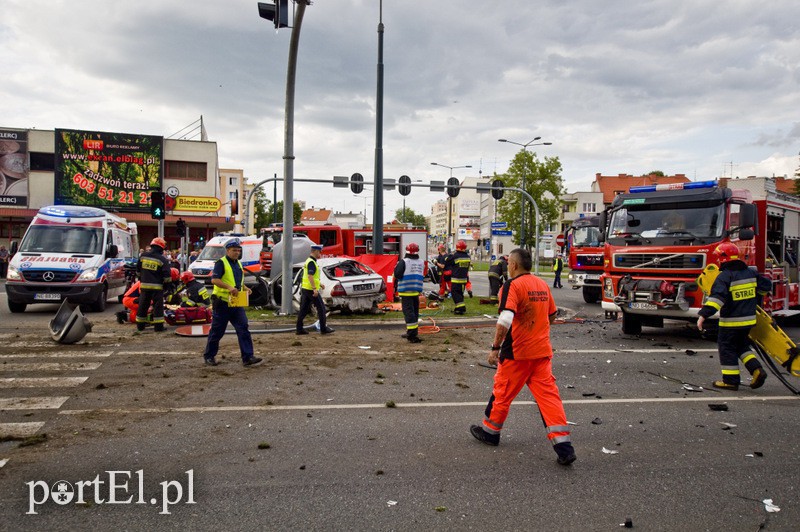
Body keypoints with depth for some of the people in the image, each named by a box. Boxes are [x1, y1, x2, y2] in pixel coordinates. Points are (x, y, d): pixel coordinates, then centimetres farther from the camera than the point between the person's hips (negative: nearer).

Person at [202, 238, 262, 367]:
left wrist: (245, 288, 7)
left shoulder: (238, 264, 16)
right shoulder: (221, 263, -8)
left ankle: (248, 357, -5)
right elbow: (214, 279, -20)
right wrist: (229, 287, -29)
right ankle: (209, 356, 21)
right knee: (217, 331, 5)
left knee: (243, 328, -4)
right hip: (222, 302, -6)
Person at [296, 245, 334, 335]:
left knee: (304, 309, 8)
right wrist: (314, 289, -28)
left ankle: (299, 329, 8)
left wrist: (320, 284, 27)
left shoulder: (308, 261, 17)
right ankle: (323, 328, 2)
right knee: (321, 308, -2)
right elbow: (310, 276, -24)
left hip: (305, 289, 10)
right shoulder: (311, 262, -15)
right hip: (311, 289, -10)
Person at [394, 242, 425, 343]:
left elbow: (397, 275, -15)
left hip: (406, 292, -6)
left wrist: (396, 267, 1)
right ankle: (411, 332, 27)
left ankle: (412, 335, -13)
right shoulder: (421, 263, 8)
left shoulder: (403, 262, -12)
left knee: (408, 312, -7)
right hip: (417, 291, 6)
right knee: (415, 312, 15)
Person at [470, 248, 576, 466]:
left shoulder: (512, 285, -13)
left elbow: (505, 319, -25)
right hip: (542, 351, 6)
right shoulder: (542, 284, 9)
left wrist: (495, 347, -20)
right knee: (548, 395, 5)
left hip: (517, 352, -6)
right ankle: (563, 446, 0)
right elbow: (552, 315, 21)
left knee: (503, 391, 11)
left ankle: (490, 431, 29)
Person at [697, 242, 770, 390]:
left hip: (731, 321, -7)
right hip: (749, 319, 7)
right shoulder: (750, 273, 5)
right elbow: (767, 285, 15)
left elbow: (716, 297, -29)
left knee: (727, 348, 3)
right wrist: (754, 294, 34)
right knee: (742, 346, 23)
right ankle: (757, 369, 9)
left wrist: (703, 315, -33)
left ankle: (731, 380, 7)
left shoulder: (724, 276, -17)